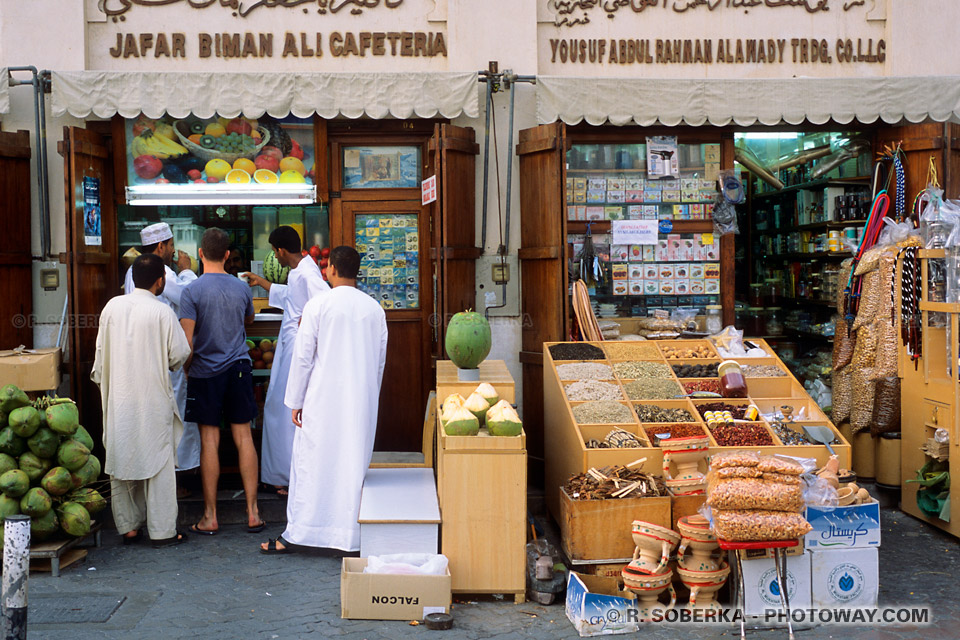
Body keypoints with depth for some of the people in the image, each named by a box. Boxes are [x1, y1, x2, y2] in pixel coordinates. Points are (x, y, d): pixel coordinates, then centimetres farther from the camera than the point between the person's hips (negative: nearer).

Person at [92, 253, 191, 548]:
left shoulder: (112, 306, 0)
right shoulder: (162, 312, -13)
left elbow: (101, 351, 7)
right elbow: (179, 354, -9)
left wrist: (103, 381, 21)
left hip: (118, 397, 4)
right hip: (153, 399, -4)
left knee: (121, 459, 12)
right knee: (158, 460, 3)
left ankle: (128, 526, 19)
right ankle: (162, 530, 6)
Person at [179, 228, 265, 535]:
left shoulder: (192, 291, -11)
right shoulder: (241, 287, 1)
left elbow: (187, 341, -13)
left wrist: (187, 369, 3)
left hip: (206, 374, -3)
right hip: (239, 370, 3)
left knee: (209, 441, 2)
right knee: (243, 437, 6)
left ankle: (210, 517, 8)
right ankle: (252, 512, 8)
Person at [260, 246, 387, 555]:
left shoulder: (318, 305, -8)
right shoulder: (374, 308, 4)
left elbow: (303, 356, -6)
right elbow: (380, 360, 10)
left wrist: (295, 402, 1)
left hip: (323, 399, -3)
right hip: (362, 402, 3)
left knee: (311, 463, 4)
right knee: (355, 463, 8)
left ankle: (294, 535, 10)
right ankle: (352, 534, 13)